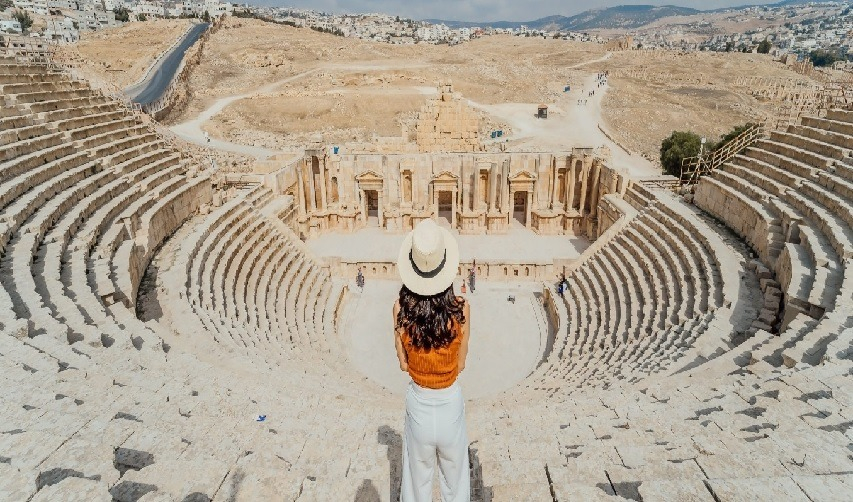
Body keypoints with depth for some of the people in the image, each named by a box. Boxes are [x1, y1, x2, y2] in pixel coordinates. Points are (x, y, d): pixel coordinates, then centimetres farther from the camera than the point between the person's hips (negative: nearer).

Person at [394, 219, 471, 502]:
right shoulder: (461, 309, -20)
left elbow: (403, 363, -8)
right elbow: (460, 364, -8)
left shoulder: (401, 309, -19)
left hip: (418, 402, 1)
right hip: (451, 402, 0)